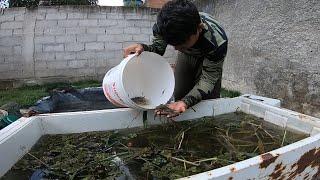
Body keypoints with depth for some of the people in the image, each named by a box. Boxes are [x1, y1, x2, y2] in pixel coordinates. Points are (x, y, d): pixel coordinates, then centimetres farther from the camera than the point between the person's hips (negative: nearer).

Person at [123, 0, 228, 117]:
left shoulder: (218, 41, -42)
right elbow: (157, 48, -15)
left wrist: (186, 102, -51)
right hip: (186, 56, 3)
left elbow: (208, 80, -34)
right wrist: (143, 48, -39)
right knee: (179, 95, 5)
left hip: (209, 59, -3)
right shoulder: (163, 24, -34)